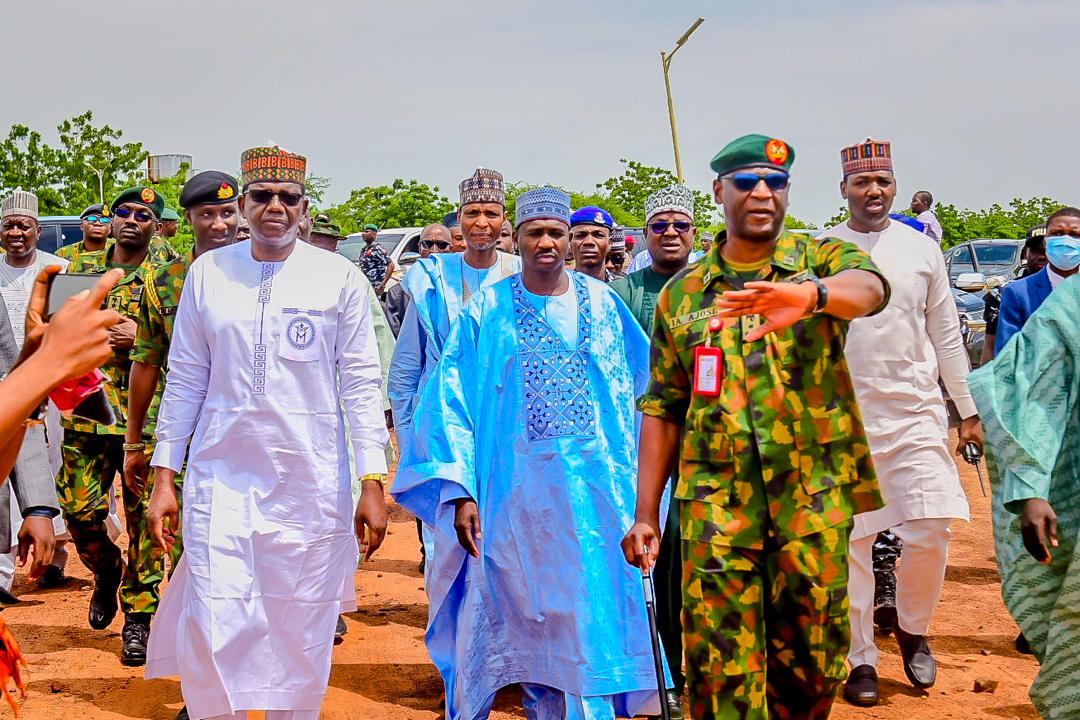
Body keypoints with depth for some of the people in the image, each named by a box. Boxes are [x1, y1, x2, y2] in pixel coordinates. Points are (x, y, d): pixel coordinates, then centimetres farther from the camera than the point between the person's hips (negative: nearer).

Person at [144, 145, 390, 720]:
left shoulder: (339, 277, 1)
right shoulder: (207, 273, 6)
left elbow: (361, 384, 1)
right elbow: (185, 380, 9)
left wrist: (372, 484, -5)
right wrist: (163, 479, 6)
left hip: (311, 483, -1)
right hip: (220, 478, 1)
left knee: (301, 635, 5)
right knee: (212, 632, -5)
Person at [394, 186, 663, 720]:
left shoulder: (601, 303, 6)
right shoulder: (488, 309, 1)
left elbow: (641, 381, 11)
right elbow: (453, 399, -2)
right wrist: (460, 491, -11)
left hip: (595, 488, 2)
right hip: (515, 488, -1)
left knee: (590, 614, 4)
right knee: (520, 617, 4)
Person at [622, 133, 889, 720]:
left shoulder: (822, 260, 4)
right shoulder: (682, 293, 11)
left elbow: (869, 287, -21)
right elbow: (662, 410, 13)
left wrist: (809, 294, -45)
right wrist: (646, 514, 6)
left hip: (815, 501, 0)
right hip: (715, 505, 1)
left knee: (814, 660, 9)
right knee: (721, 667, -2)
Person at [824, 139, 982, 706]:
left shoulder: (923, 250, 7)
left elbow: (946, 336, 11)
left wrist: (967, 410, 10)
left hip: (916, 414, 1)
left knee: (930, 532, -7)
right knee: (849, 543, 1)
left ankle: (912, 629, 19)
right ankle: (860, 659, 15)